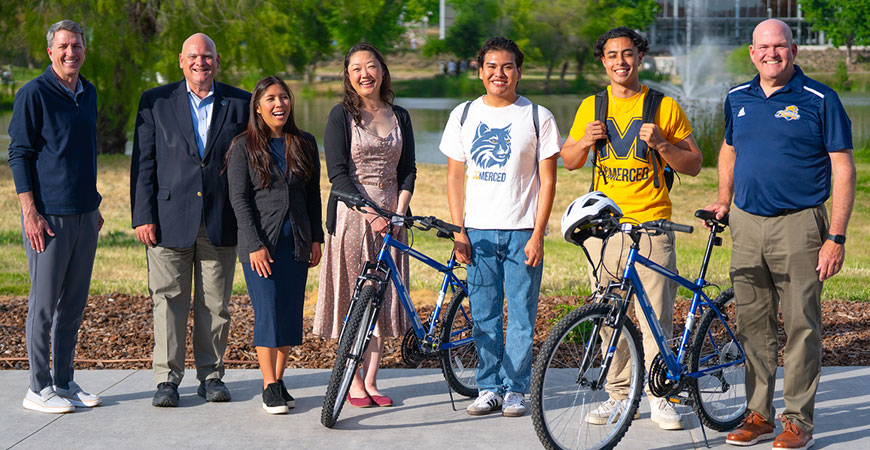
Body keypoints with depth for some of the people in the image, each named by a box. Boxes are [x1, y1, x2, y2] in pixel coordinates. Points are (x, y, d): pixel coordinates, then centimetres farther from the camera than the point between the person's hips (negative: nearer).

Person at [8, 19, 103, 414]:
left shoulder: (88, 93, 13)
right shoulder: (33, 94, -8)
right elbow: (19, 155, -9)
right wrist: (30, 213, -15)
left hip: (85, 216, 7)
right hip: (49, 215, -7)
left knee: (74, 304, 11)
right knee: (44, 304, -2)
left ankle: (64, 382, 20)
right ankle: (38, 389, 6)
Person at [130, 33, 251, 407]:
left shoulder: (240, 103, 8)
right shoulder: (155, 102, 5)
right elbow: (143, 163, 4)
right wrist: (143, 216, -4)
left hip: (221, 221, 1)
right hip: (170, 219, -1)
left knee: (215, 303, 6)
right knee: (168, 301, 0)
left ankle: (211, 375, 18)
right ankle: (167, 378, 8)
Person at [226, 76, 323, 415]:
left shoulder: (305, 144, 10)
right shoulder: (244, 146, -1)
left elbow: (313, 195, 14)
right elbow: (238, 198, -5)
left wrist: (316, 238, 8)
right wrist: (255, 244, -12)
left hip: (296, 241, 4)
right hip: (261, 242, -3)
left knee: (291, 311, 2)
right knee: (267, 311, -7)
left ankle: (279, 380, 14)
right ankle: (269, 387, 0)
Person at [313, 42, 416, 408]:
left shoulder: (399, 117, 11)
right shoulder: (342, 115, -2)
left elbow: (408, 171, 10)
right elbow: (337, 174, -8)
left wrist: (398, 212, -6)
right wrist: (370, 213, -18)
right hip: (351, 214, -4)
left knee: (383, 298, 4)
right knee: (353, 298, -1)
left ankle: (371, 381, 12)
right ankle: (353, 381, 9)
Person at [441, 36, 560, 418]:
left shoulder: (538, 117, 1)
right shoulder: (463, 115, 7)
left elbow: (547, 180, 0)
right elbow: (455, 176, 9)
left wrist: (537, 235, -8)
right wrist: (458, 232, 1)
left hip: (523, 232, -2)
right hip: (478, 231, 2)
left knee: (521, 316, 0)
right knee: (483, 316, 5)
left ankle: (515, 389, 10)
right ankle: (489, 388, 14)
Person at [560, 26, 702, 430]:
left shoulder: (664, 107, 4)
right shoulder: (591, 107, 12)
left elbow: (693, 165, 5)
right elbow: (569, 162, 19)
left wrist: (661, 144, -13)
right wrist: (584, 142, -3)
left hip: (651, 225, -3)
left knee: (656, 317, -4)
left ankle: (659, 397, 6)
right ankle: (617, 393, 15)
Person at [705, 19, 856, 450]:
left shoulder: (819, 100, -4)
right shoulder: (737, 99, 11)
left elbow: (843, 170, -6)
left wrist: (836, 238, -12)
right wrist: (723, 201, 18)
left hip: (798, 225, -5)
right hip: (746, 225, 5)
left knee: (801, 326, -2)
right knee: (751, 325, 8)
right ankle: (758, 415, 18)